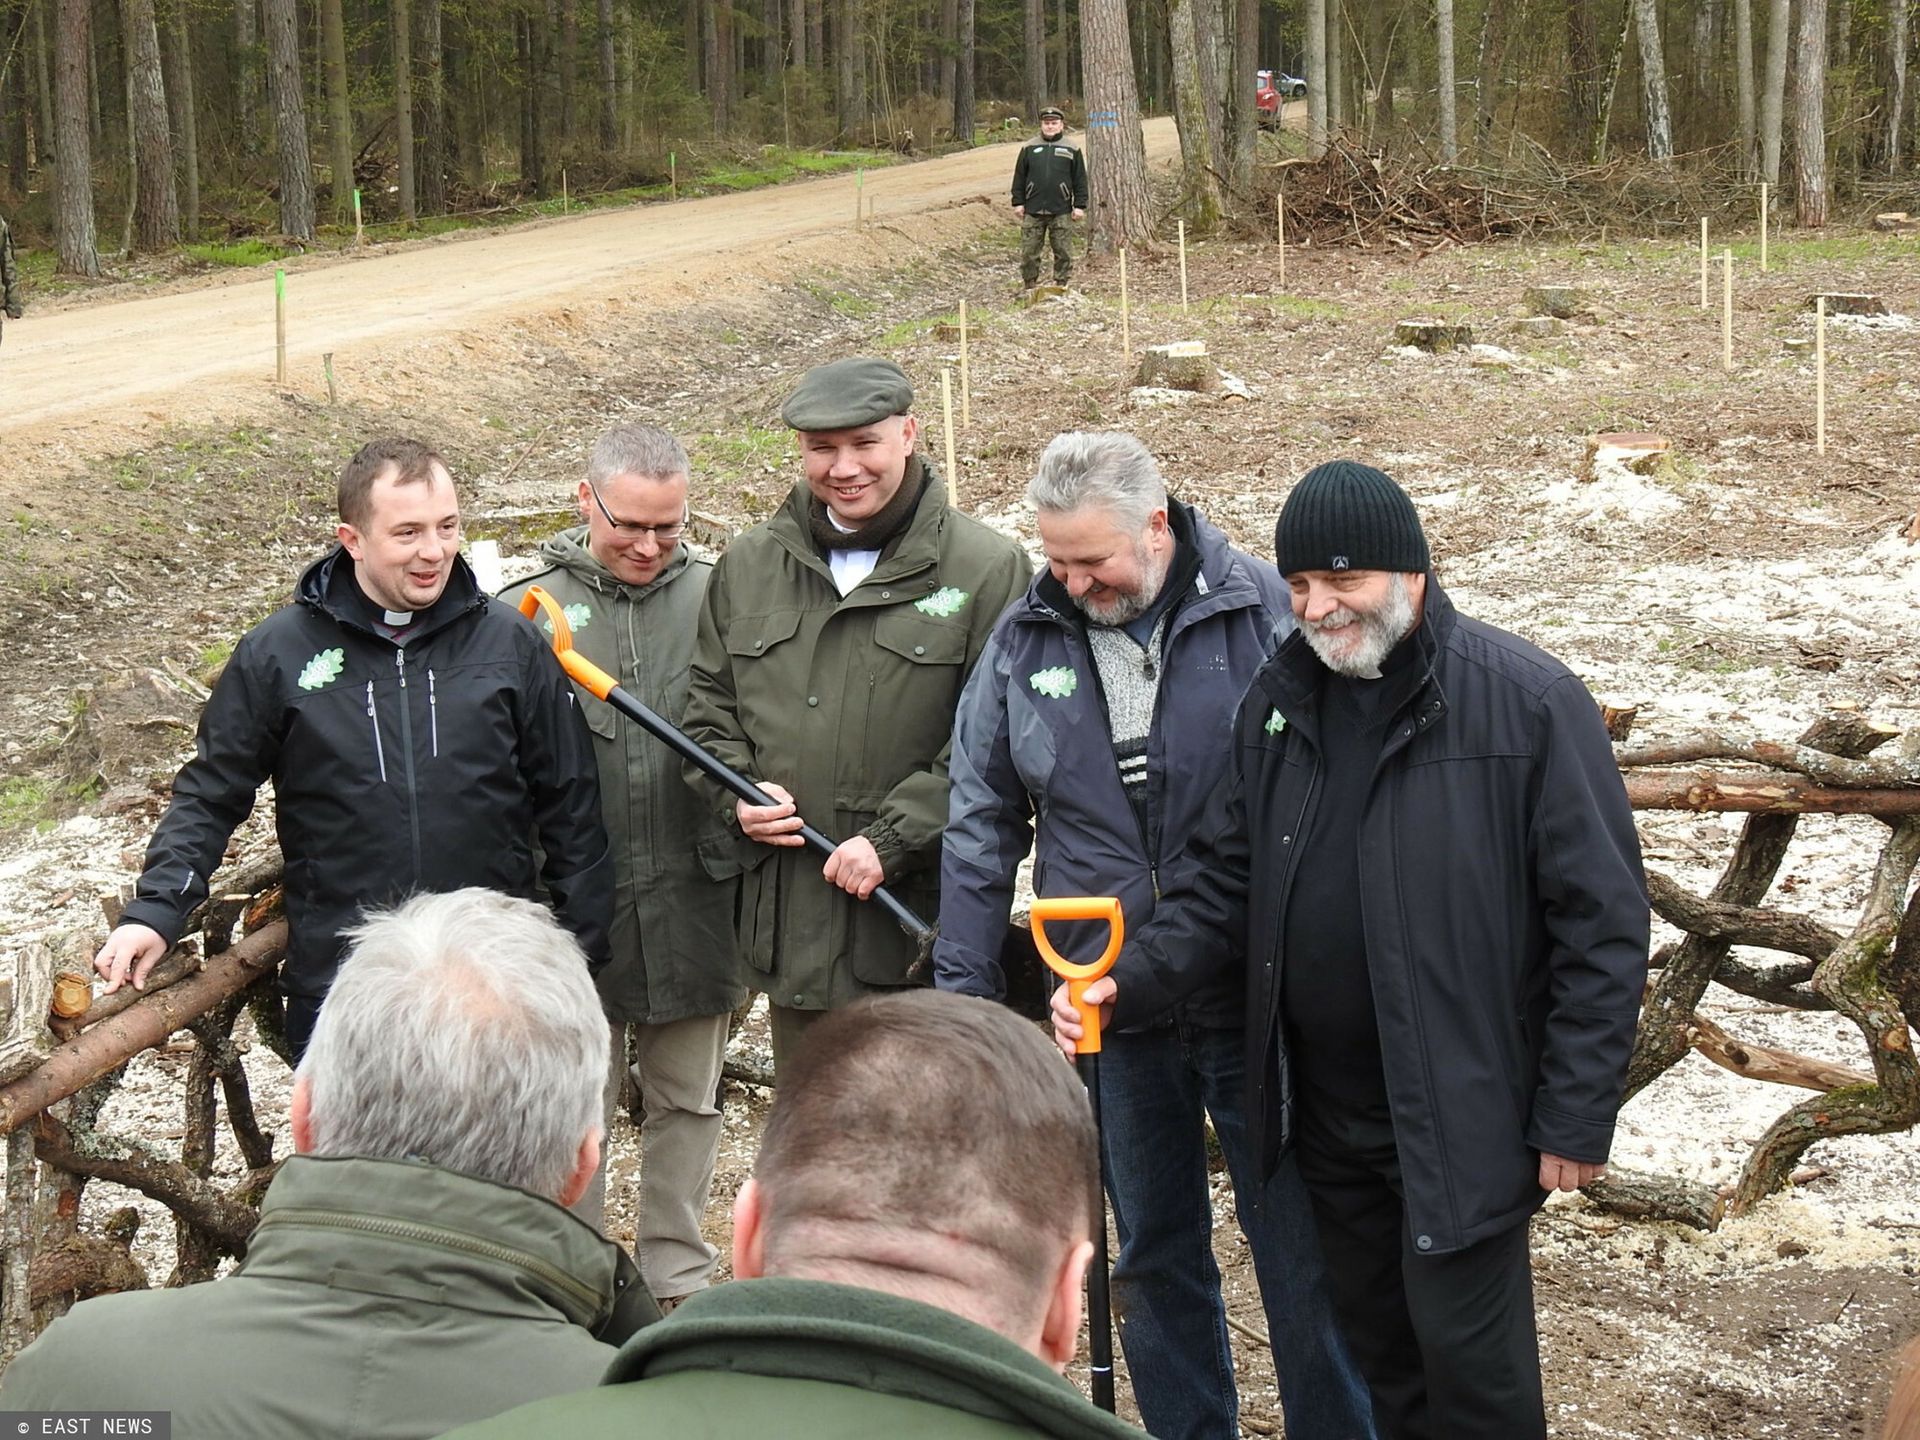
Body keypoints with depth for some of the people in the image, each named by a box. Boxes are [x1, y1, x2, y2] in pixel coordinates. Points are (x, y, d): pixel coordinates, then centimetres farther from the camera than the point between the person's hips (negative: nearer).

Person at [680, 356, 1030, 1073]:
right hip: (790, 925, 5)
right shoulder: (748, 566, 12)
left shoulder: (987, 569, -5)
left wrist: (893, 837, -17)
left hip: (926, 915, -4)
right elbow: (708, 705, 20)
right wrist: (737, 791, 0)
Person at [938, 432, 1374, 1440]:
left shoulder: (1265, 612, -9)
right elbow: (981, 822, 7)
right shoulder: (1025, 638, 2)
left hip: (1257, 992, -3)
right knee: (1154, 1253, 16)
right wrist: (964, 988, 4)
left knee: (1303, 1252, 3)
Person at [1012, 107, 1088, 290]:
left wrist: (1080, 206, 0)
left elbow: (1080, 180, 5)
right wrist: (1018, 202, 4)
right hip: (1032, 210, 1)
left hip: (1061, 211, -1)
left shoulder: (1072, 150, 5)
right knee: (1029, 251, 2)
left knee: (1063, 252, 2)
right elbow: (1019, 177, 10)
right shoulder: (1029, 149, 8)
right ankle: (1027, 287, 11)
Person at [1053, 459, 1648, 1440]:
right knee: (1376, 1341, 18)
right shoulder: (1279, 702, 5)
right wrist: (1129, 980, -9)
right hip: (1325, 1110, 6)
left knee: (1466, 1356, 0)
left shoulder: (1529, 703, -13)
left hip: (1463, 1117, -6)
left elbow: (1603, 923, -12)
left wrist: (1577, 1117, -13)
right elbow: (1226, 880, 9)